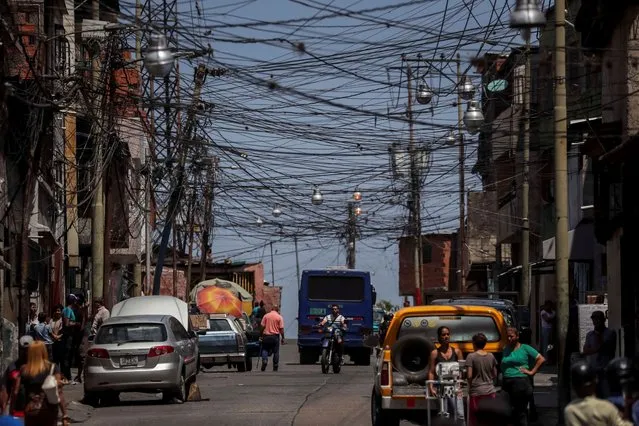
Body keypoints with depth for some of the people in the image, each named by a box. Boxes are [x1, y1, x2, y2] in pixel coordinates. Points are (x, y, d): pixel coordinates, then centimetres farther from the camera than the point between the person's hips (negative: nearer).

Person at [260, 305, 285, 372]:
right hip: (275, 336, -1)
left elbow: (262, 326, 1)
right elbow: (281, 329, -5)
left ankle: (264, 360, -16)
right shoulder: (279, 317, -1)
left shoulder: (266, 316, 3)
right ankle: (275, 367, 9)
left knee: (265, 349, 9)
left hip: (266, 335, 1)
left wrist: (261, 335, 8)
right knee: (276, 351, 7)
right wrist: (283, 338, 1)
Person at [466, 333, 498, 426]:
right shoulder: (491, 356, 5)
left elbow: (469, 376, -12)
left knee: (474, 418, 1)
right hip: (490, 391, 4)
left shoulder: (471, 357, -9)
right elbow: (495, 374, 11)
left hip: (476, 391, -4)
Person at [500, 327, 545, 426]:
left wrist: (532, 372, -6)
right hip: (508, 383, 6)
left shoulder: (525, 348, -1)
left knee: (521, 411, -7)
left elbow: (541, 359, -3)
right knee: (514, 410, 11)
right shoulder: (506, 350, 15)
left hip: (520, 382, -6)